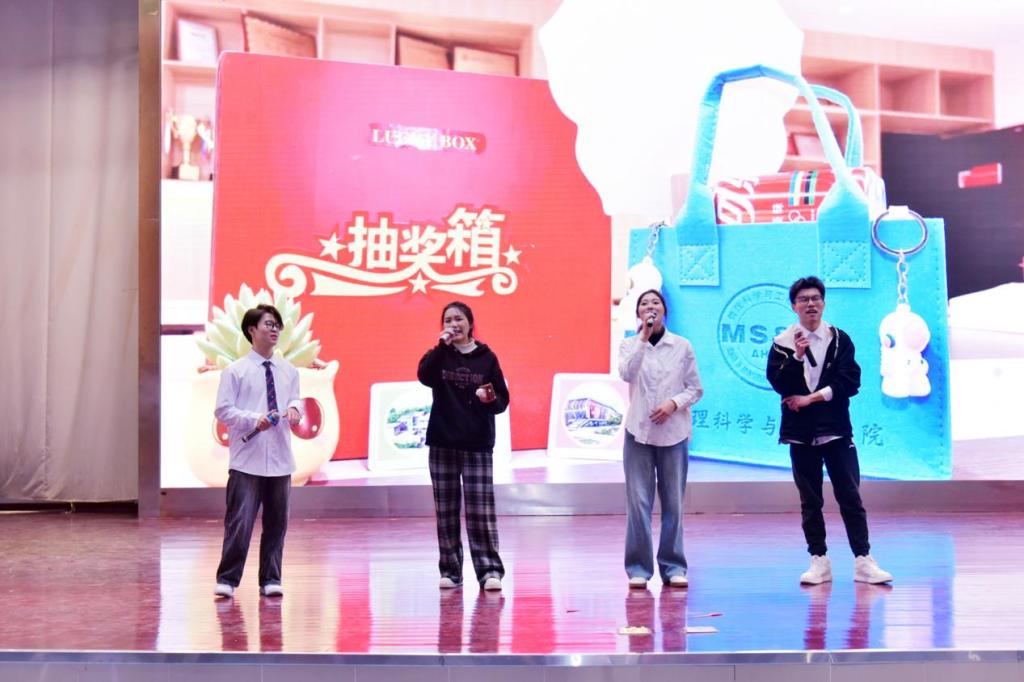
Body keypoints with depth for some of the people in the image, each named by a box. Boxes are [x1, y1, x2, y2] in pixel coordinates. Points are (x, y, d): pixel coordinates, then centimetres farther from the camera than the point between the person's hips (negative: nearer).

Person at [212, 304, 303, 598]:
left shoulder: (288, 371, 10)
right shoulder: (236, 371, -2)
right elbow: (222, 409, -4)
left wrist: (295, 408, -7)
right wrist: (254, 419, -17)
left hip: (280, 460, 5)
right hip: (246, 461, -4)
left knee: (276, 523, 9)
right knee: (240, 521, -8)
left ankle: (270, 580, 20)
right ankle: (227, 579, 5)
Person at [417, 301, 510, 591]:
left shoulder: (487, 358, 4)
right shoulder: (439, 355, 7)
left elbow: (503, 401, 4)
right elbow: (424, 376, -15)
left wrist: (489, 399, -17)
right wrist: (442, 346, -21)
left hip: (478, 444, -2)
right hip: (442, 443, 2)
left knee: (481, 509, -6)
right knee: (446, 510, 6)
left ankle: (490, 570, -1)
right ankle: (450, 570, 14)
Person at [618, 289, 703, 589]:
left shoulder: (682, 346, 3)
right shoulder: (630, 344, 5)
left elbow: (695, 388, 5)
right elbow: (626, 373, -15)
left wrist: (674, 403, -12)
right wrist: (644, 337, -16)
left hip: (673, 432, 0)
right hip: (639, 431, 0)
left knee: (673, 502, 4)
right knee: (638, 502, -2)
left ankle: (673, 566, 12)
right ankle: (638, 567, 5)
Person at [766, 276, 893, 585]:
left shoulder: (840, 339, 5)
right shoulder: (782, 343, 4)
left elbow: (850, 382, -5)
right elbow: (778, 383, -7)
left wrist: (811, 398, -10)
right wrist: (797, 356, -19)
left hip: (836, 430, 0)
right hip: (801, 431, 0)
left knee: (850, 496, -2)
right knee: (810, 501, 6)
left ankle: (863, 561, 3)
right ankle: (819, 561, 13)